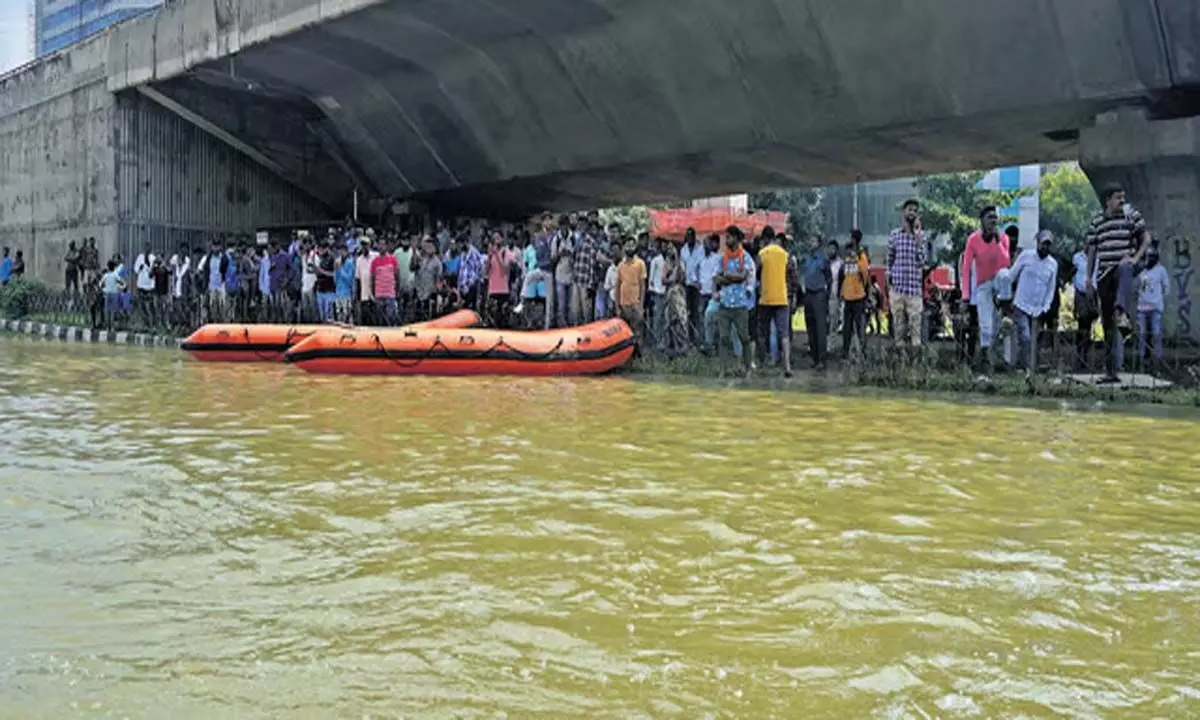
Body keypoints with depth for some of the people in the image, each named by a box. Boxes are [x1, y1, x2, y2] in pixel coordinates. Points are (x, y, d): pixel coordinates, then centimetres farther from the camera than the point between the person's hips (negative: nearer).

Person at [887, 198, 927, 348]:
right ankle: (899, 346, 11)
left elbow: (921, 261, -5)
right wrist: (889, 276, 7)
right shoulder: (894, 234, 7)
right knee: (898, 323, 4)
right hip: (897, 286, 1)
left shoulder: (921, 235, 4)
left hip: (915, 287, -1)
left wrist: (917, 238, -10)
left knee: (915, 323, -4)